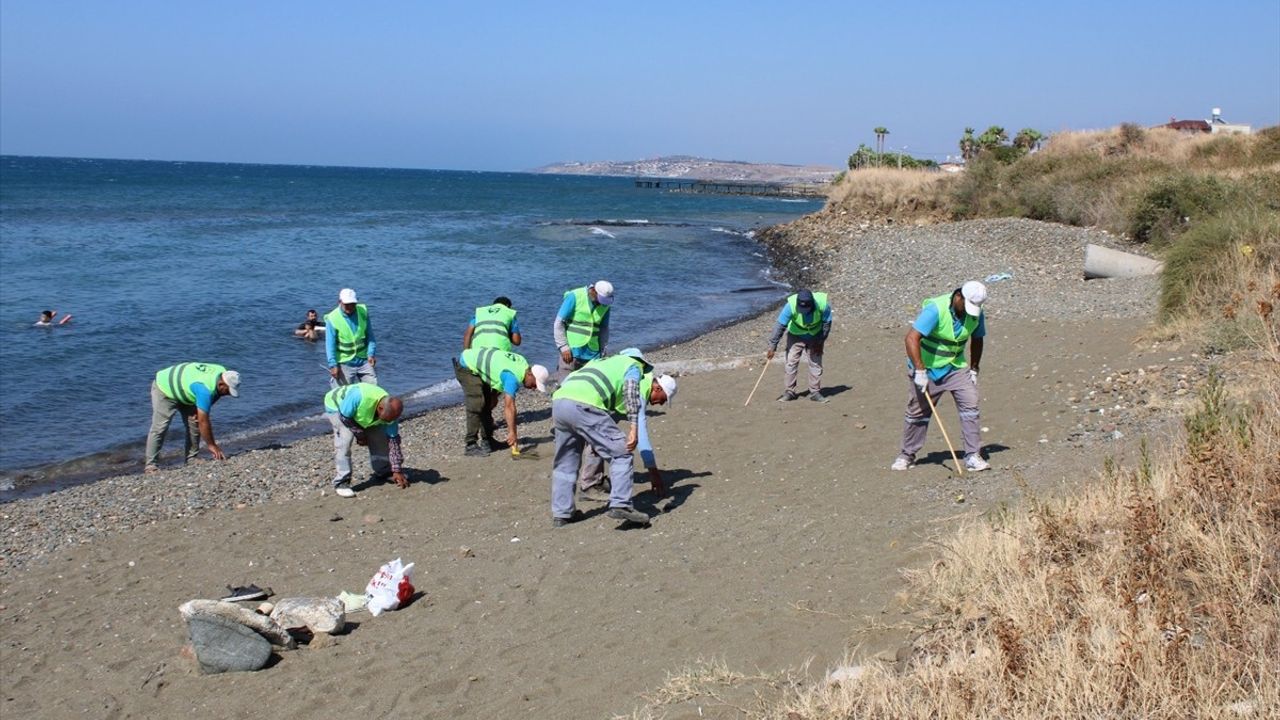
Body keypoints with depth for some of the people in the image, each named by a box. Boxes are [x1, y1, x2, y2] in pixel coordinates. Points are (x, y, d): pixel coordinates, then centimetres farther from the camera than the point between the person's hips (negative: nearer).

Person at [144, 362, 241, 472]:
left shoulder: (223, 373, -18)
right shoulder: (205, 389, -41)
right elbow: (203, 422, -36)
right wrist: (212, 445, -28)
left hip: (182, 390, 8)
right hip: (164, 389, -8)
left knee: (194, 425, -1)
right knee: (159, 427, -16)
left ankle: (192, 459, 5)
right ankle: (150, 465, -13)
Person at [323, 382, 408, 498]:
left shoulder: (390, 411, -26)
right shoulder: (358, 396, -45)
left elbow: (394, 442, -18)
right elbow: (344, 417, -28)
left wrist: (397, 471, -17)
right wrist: (360, 434, -21)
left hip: (361, 415, 5)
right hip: (336, 406, -5)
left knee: (380, 438, -1)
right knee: (344, 440, -24)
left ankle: (384, 472, 22)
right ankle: (341, 483, -17)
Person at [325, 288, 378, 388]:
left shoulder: (363, 312, -2)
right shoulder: (332, 319, -13)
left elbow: (369, 335, 5)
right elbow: (330, 344, -12)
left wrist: (371, 353, -3)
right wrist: (333, 365, -17)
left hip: (364, 360, 4)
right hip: (344, 363, -4)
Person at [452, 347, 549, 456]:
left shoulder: (523, 364, -1)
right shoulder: (514, 377, -29)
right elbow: (509, 406, -32)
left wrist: (494, 395, 8)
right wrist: (512, 433, -32)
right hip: (466, 366, -10)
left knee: (487, 404, 11)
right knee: (476, 406, -18)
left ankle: (487, 440, 18)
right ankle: (471, 445, -16)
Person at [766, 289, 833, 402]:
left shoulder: (823, 304, -31)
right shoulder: (791, 305, -33)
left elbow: (827, 324, -13)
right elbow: (780, 326, -25)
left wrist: (820, 342, -12)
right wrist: (773, 346, -23)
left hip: (815, 337, 1)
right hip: (795, 336, -1)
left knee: (816, 364, 1)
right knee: (791, 363, -5)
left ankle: (815, 392, 12)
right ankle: (788, 392, 4)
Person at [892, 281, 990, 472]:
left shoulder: (976, 314, -7)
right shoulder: (936, 308, -26)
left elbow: (977, 340, 12)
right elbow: (911, 338, -30)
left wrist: (974, 369, 7)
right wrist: (920, 371, -32)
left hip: (956, 368, 4)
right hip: (927, 369, -4)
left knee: (970, 405, -11)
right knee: (917, 412, 6)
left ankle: (973, 456, -5)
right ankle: (907, 455, 23)